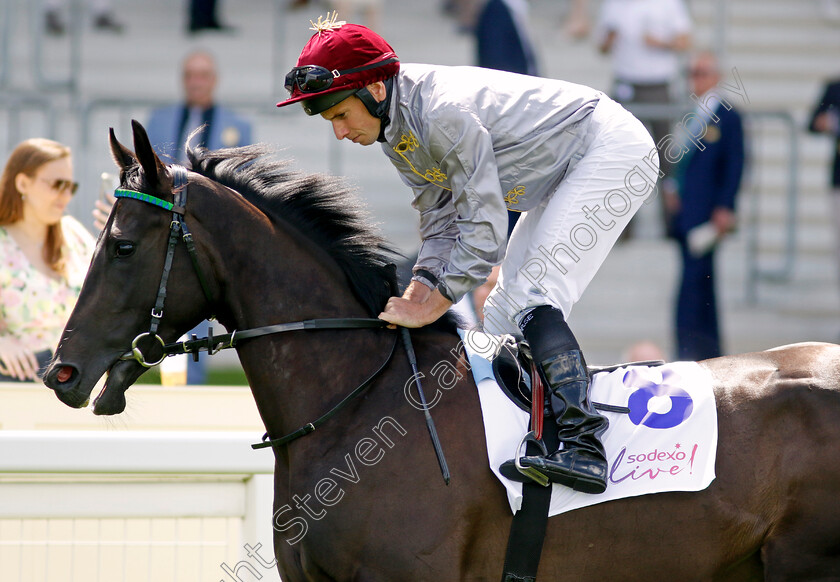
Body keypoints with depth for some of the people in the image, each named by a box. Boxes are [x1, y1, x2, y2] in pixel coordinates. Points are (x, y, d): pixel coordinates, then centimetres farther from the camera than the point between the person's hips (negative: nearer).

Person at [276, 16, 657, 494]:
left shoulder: (443, 110, -30)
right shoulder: (396, 131, 0)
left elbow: (485, 230, -29)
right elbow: (443, 226, 4)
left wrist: (431, 307, -25)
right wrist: (417, 292, -11)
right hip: (564, 176, 10)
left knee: (533, 298, -23)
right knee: (502, 316, 9)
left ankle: (582, 447, -33)